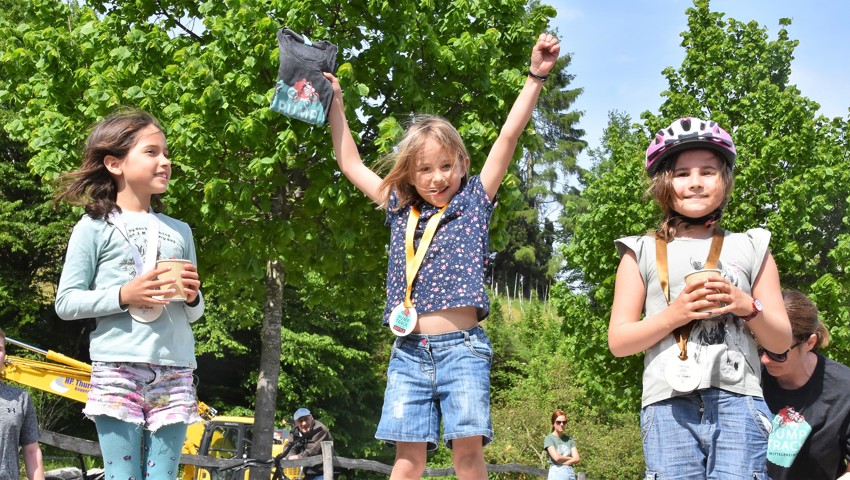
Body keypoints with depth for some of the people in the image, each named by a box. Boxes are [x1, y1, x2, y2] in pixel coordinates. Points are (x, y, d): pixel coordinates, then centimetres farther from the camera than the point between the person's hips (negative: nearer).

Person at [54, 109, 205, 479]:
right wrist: (124, 295, -14)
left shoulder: (180, 231, 17)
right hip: (117, 368, -4)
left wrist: (193, 297, -2)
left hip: (175, 371, 4)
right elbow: (66, 302, -1)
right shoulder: (95, 226, 3)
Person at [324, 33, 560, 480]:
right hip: (408, 353, 3)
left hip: (462, 347, -3)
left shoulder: (474, 202, 8)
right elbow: (351, 165, 25)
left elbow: (508, 138, 1)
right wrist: (335, 105, 25)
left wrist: (535, 76, -5)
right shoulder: (400, 211, 16)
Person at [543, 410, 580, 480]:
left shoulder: (569, 439, 13)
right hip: (556, 474, -5)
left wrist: (562, 462, -9)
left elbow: (577, 458, 4)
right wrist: (570, 458, 3)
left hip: (571, 474, 5)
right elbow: (557, 457, -13)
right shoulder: (549, 438, -1)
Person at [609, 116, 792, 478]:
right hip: (669, 406, 0)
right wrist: (672, 315, -9)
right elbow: (617, 342, 7)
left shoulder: (750, 249, 15)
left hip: (738, 402, 1)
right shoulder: (642, 253, 12)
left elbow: (782, 341, 14)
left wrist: (748, 306, -7)